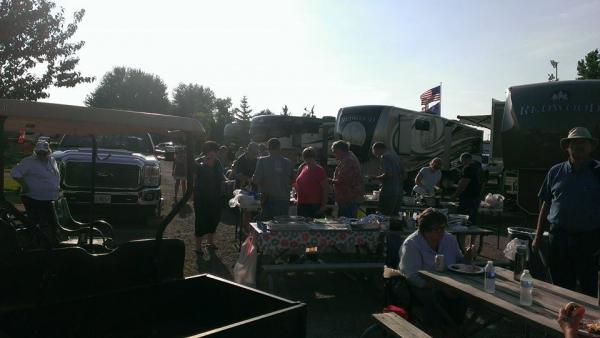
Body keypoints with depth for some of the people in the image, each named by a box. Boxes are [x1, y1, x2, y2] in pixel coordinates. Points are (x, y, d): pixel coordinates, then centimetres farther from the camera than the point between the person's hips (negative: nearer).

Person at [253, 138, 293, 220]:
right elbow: (291, 181, 7)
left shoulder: (262, 161, -7)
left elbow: (256, 180, -6)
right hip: (284, 200, 3)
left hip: (269, 199, -3)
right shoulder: (288, 162, 1)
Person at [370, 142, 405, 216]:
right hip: (399, 192, 9)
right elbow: (404, 175, 18)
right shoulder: (395, 156, 17)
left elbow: (388, 174, -22)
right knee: (395, 215, 13)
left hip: (388, 192, -9)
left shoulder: (384, 157, -9)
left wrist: (376, 178, -9)